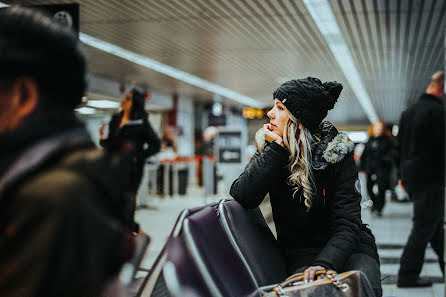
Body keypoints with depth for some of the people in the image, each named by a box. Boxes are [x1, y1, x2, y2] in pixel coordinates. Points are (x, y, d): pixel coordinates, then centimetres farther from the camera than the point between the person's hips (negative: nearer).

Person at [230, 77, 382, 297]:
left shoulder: (337, 153, -7)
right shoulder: (269, 151, 1)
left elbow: (346, 224, -15)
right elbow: (241, 197, -16)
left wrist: (325, 264, -33)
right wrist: (276, 147, -18)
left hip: (347, 247, 0)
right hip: (301, 253, 1)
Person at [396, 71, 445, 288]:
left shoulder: (408, 111, 14)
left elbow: (400, 145, 19)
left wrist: (402, 175, 23)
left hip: (411, 177, 9)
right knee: (424, 226, -3)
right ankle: (407, 275, 1)